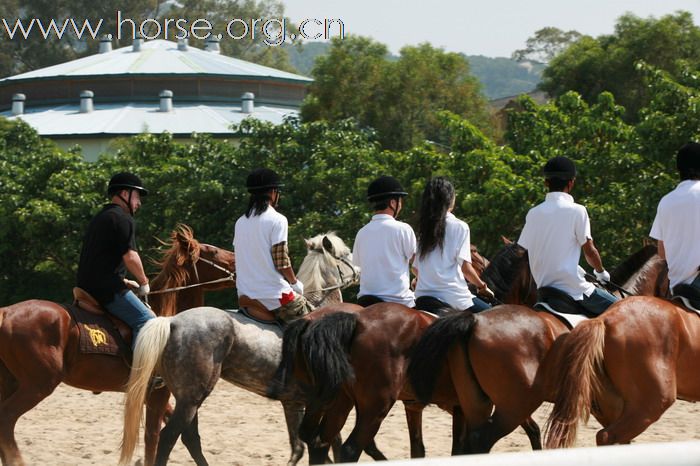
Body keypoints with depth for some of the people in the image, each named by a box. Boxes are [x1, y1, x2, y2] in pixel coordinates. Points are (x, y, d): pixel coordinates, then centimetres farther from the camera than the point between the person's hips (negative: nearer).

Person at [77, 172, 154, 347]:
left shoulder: (98, 218, 24)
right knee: (146, 320, -15)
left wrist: (124, 281, 25)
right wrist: (144, 283, -2)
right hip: (108, 289, -10)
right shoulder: (123, 219, -7)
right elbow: (130, 257, -17)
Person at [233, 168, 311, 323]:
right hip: (274, 297, -7)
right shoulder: (277, 220, -10)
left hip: (245, 296, 7)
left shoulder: (240, 222, 10)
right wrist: (295, 283, 3)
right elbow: (281, 262, -14)